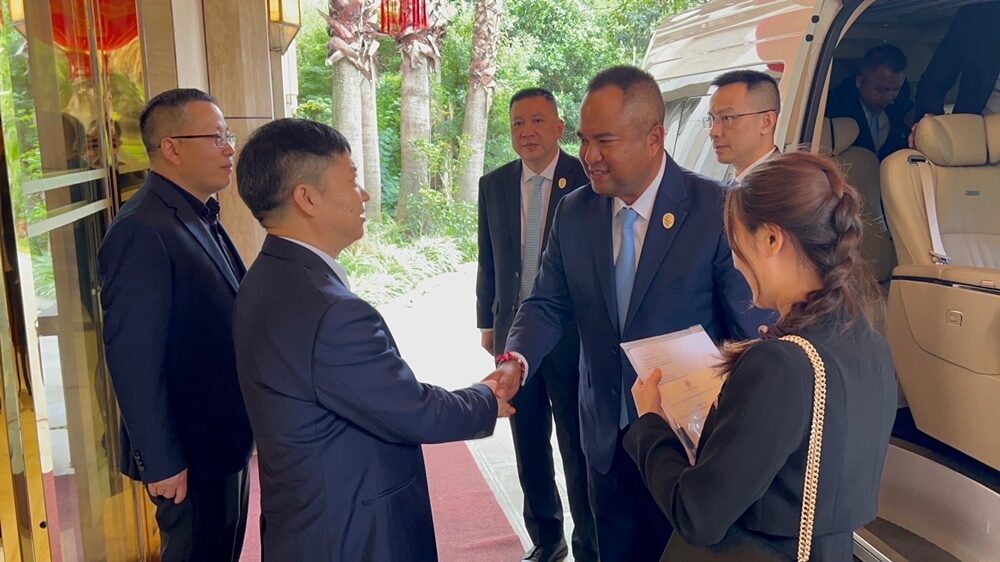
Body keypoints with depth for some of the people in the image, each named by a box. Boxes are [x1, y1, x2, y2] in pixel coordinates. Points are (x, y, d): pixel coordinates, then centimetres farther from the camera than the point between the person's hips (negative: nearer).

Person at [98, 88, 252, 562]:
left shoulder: (202, 219, 7)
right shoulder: (143, 230, -22)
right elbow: (133, 359, -24)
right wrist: (161, 464, -20)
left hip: (227, 438, 9)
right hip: (190, 455, -9)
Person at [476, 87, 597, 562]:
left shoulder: (587, 180, -9)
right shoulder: (493, 184, 4)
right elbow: (488, 259, 11)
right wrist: (487, 322, 11)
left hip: (572, 336, -4)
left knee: (578, 450, 6)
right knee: (529, 446, 17)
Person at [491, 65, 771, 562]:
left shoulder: (717, 212, -16)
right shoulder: (573, 213, -2)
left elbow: (753, 331, -13)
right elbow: (548, 303, 4)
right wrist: (517, 359, -15)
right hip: (607, 441, 4)